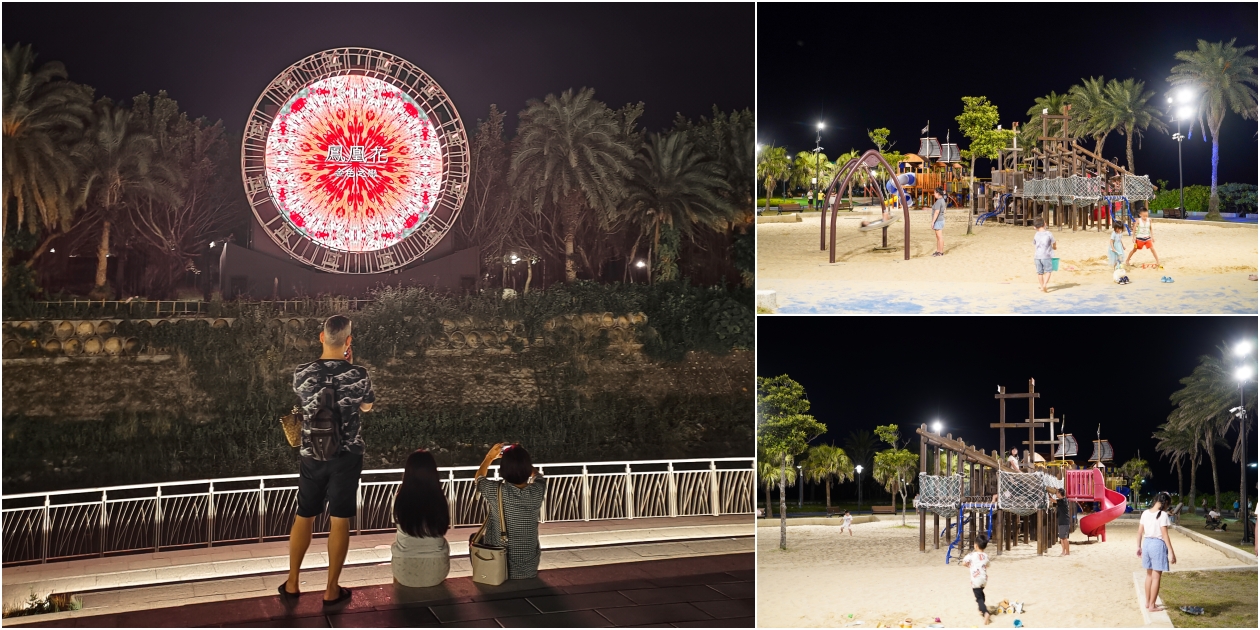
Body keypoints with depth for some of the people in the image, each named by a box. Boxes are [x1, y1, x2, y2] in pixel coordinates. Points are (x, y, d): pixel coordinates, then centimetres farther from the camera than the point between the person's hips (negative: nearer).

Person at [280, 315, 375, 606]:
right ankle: (331, 590, 11)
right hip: (347, 457, -2)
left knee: (304, 517, 15)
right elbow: (367, 406, 8)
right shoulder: (358, 374, -13)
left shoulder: (301, 373, -9)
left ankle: (292, 583, 23)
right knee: (339, 522, 5)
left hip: (312, 456, 2)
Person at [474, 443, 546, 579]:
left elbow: (479, 477, 8)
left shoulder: (496, 491, -20)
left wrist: (489, 457, 22)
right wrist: (521, 457, 26)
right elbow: (536, 474, 16)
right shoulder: (537, 491, -13)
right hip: (529, 572, 2)